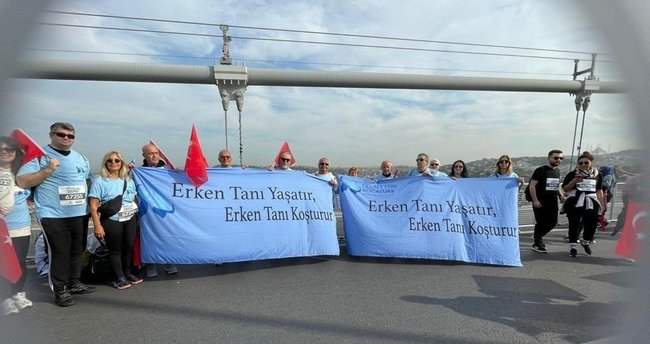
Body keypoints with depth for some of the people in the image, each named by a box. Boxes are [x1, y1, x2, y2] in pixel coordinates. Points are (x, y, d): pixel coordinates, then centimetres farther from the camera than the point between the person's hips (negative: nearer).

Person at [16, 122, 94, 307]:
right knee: (59, 253, -1)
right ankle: (60, 291, 12)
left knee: (77, 251, 14)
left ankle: (74, 283, 29)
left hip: (80, 213, 6)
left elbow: (88, 181, 23)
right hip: (54, 215, -6)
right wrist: (48, 170, -22)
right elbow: (21, 181, -12)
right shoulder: (39, 155, -5)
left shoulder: (81, 158, 13)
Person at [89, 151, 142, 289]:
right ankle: (119, 278, 16)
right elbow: (93, 206, -8)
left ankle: (128, 273, 28)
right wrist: (98, 226, -14)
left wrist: (138, 218, 9)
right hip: (111, 221, -4)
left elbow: (135, 200, 16)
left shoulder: (129, 181, 11)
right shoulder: (99, 181, -4)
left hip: (130, 219, 5)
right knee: (115, 249, 3)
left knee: (129, 246, 10)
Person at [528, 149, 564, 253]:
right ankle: (537, 244, 14)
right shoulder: (541, 170, -10)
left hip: (552, 201, 7)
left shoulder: (557, 171, 13)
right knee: (541, 222, -1)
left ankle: (537, 237, 30)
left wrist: (560, 195, 8)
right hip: (540, 202, -7)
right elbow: (532, 185, -14)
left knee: (553, 222, 9)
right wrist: (535, 200, -20)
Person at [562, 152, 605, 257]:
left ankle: (585, 241, 31)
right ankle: (572, 247, 9)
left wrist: (602, 204, 11)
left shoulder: (597, 175, 9)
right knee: (574, 225, 0)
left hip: (591, 203, 3)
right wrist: (574, 181, -18)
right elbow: (565, 189, -2)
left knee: (592, 224, 1)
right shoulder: (572, 174, -2)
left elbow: (599, 191, 15)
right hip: (575, 203, -3)